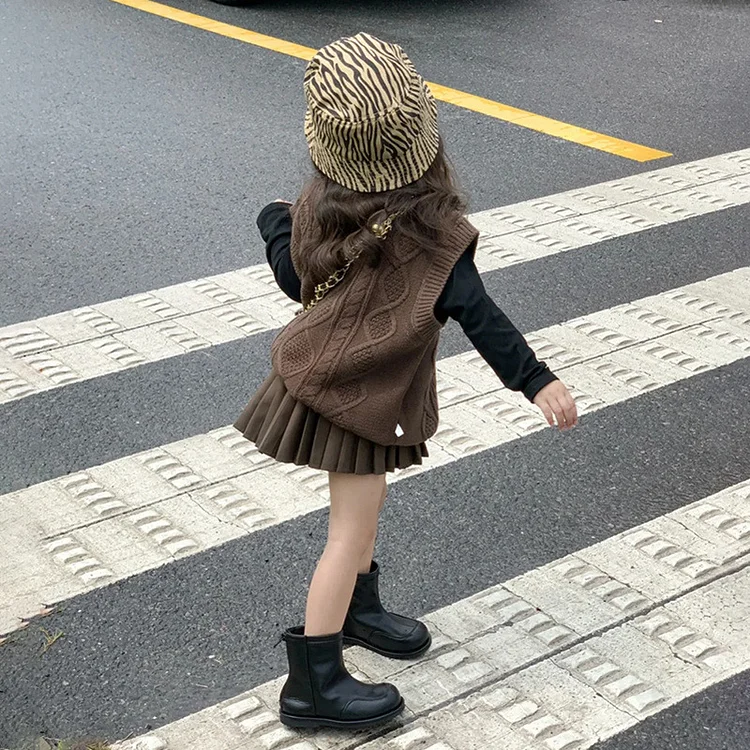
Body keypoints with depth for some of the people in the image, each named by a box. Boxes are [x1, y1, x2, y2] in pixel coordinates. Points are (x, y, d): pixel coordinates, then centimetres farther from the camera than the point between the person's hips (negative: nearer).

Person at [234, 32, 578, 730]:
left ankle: (356, 608, 46)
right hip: (368, 393, -7)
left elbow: (295, 280, 4)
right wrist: (537, 380, -20)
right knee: (352, 529, 1)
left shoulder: (319, 202, -8)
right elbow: (474, 312, -24)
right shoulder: (430, 227, -23)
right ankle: (313, 685, 6)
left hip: (319, 372, 7)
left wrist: (275, 223, 23)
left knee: (362, 509, 26)